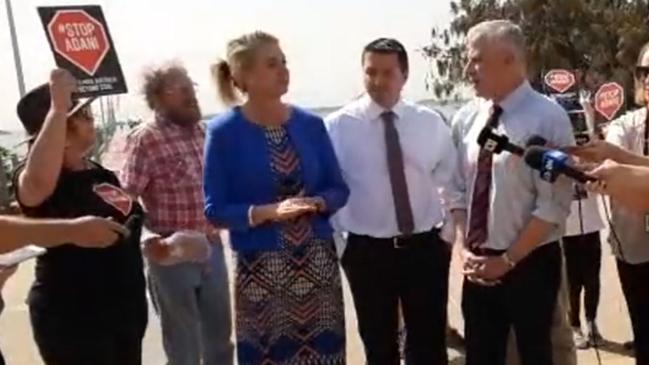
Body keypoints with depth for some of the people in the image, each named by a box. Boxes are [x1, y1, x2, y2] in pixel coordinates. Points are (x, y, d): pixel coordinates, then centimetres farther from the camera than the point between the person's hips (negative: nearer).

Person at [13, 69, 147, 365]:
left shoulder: (100, 174, 8)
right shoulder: (35, 178, -17)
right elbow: (39, 181, -44)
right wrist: (58, 106, -41)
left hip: (124, 309, 8)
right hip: (73, 319, -8)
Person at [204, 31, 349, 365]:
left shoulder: (311, 124, 3)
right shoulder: (224, 132, -6)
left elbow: (338, 189, 8)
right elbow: (215, 210, -6)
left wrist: (316, 203, -13)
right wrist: (268, 211, -20)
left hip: (318, 262, 3)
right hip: (260, 269, -3)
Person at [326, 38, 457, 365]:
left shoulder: (431, 122, 2)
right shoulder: (338, 125, -7)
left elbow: (449, 173, 17)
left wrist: (447, 227, 9)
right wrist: (339, 236, -4)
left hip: (425, 247, 2)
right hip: (367, 251, -2)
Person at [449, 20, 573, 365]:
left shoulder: (548, 118, -14)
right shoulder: (466, 118, 2)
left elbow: (553, 205, -16)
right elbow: (458, 190, 8)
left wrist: (508, 260, -14)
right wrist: (464, 247, -4)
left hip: (530, 264, -4)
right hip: (478, 264, 4)